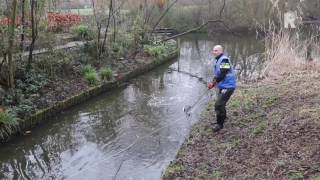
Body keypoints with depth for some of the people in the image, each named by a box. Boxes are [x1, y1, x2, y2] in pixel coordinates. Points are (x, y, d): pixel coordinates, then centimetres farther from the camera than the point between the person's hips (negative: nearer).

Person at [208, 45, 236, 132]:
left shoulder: (224, 60, -17)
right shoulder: (217, 61, 13)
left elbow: (222, 74, -24)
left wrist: (213, 82, -17)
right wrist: (212, 82, 2)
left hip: (228, 86, -10)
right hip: (221, 86, 10)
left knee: (218, 105, -13)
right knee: (221, 104, 22)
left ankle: (220, 124, 0)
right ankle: (223, 117, 44)